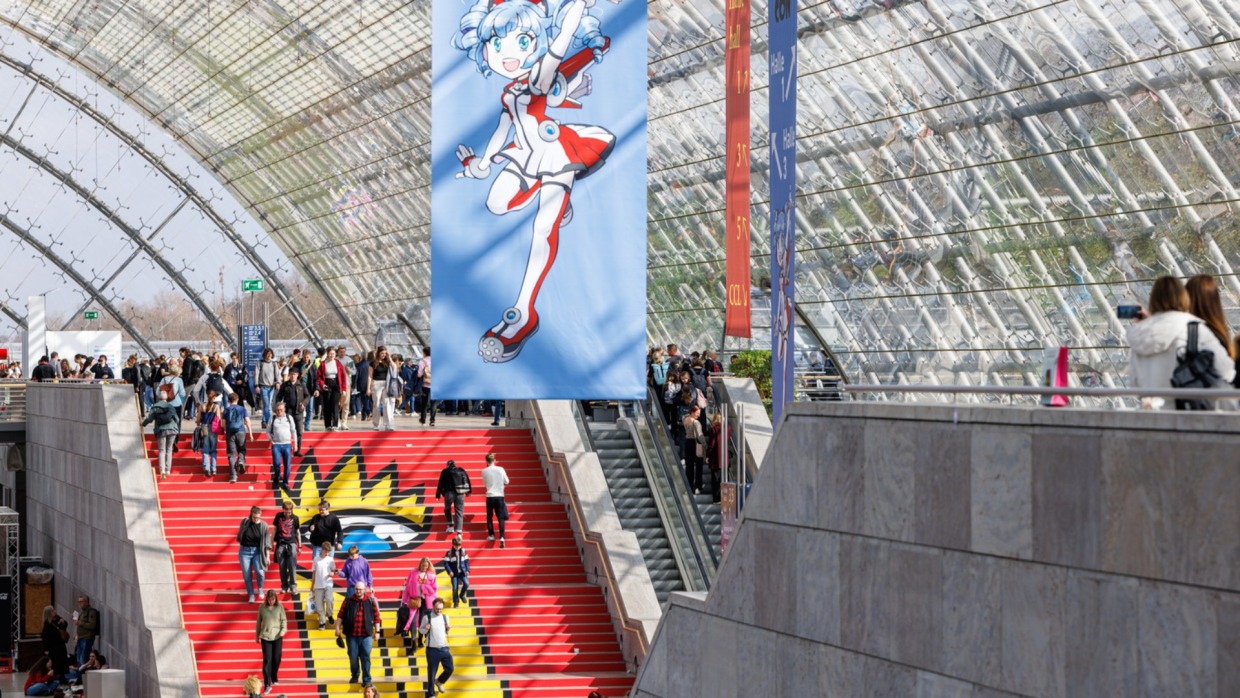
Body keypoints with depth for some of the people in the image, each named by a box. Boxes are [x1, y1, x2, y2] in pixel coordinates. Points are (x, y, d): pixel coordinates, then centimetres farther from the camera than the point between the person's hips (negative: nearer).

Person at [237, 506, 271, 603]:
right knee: (247, 575, 1)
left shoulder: (263, 526, -8)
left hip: (257, 551, -1)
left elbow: (266, 543, -4)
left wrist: (267, 556, -4)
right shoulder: (245, 522, -8)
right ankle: (251, 595, 18)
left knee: (259, 572, -17)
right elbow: (239, 536, 9)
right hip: (245, 551, 1)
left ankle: (260, 588, 12)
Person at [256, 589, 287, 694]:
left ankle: (274, 678, 35)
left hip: (277, 636, 1)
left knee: (277, 658, 10)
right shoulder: (262, 607, -2)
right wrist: (257, 635, 10)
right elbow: (259, 622, 6)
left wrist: (283, 629, -17)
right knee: (267, 660, -5)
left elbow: (284, 620, 1)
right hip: (265, 637, -1)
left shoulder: (280, 607, -3)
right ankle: (267, 684, -6)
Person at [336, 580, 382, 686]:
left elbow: (376, 617, 4)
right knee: (353, 657, 8)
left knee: (366, 657, -4)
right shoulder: (348, 601, 3)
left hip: (366, 635, -1)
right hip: (351, 635, 1)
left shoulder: (371, 601, 1)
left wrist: (377, 631, 3)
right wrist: (338, 627, 0)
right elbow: (341, 615, 6)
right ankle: (354, 676, 28)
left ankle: (367, 680, 0)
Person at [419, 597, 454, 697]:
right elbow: (420, 631, 2)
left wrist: (448, 629, -6)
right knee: (431, 673, 2)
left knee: (449, 669, 4)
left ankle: (439, 681, 34)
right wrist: (426, 629, -19)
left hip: (444, 648, 4)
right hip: (432, 649, -4)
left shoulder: (445, 617, 6)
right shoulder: (427, 617, -6)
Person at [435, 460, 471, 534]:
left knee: (447, 509, 24)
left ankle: (451, 526, 9)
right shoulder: (462, 471, 15)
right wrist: (468, 491, 27)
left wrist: (438, 495, 3)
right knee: (459, 513, 5)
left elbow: (441, 484, 2)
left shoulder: (445, 472, 7)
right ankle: (459, 532, -8)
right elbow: (467, 480, 15)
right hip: (460, 494, 2)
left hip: (449, 494, -2)